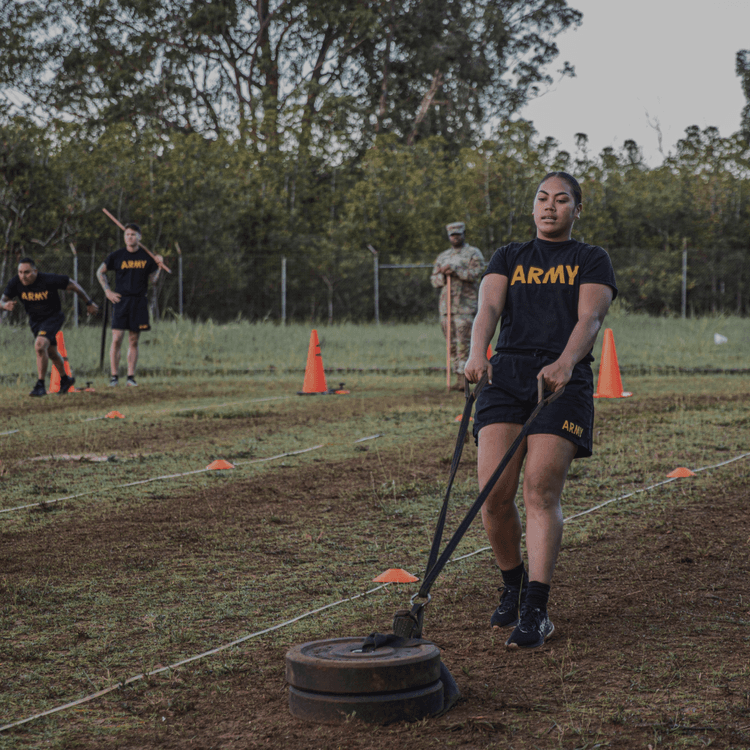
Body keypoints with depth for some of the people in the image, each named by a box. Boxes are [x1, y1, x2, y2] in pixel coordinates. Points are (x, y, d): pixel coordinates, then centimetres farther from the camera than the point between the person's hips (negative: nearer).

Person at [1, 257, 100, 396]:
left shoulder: (49, 280, -28)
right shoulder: (15, 283, -18)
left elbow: (72, 284, -15)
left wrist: (89, 302, -5)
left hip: (53, 318, -5)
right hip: (35, 321, 5)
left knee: (40, 346, -27)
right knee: (51, 353, 20)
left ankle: (40, 385, -18)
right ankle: (65, 379, 45)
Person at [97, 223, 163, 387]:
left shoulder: (147, 256, 6)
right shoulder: (116, 255, 1)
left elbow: (152, 279, 9)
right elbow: (100, 272, 11)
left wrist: (159, 266, -6)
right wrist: (107, 291, 2)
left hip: (139, 301, 1)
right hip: (120, 300, -1)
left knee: (133, 341, 4)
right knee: (117, 338, -8)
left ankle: (131, 376, 8)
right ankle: (114, 376, -3)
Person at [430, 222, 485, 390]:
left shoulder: (473, 254, 4)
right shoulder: (442, 257, 20)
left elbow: (476, 273, -11)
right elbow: (434, 280, 16)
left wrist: (455, 270, -19)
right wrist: (443, 274, -5)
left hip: (466, 305, -6)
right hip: (446, 305, 6)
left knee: (463, 343, -12)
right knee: (451, 343, 4)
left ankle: (463, 378, -14)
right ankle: (458, 377, 7)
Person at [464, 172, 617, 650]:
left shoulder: (593, 261, 12)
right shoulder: (509, 258, 19)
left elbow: (590, 318, -6)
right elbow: (489, 308, 1)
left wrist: (565, 363, -27)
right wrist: (477, 354, -21)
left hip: (564, 381, -2)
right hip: (507, 374, 2)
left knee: (542, 492, -15)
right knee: (494, 494, -9)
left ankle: (536, 612, -15)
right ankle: (513, 587, 16)